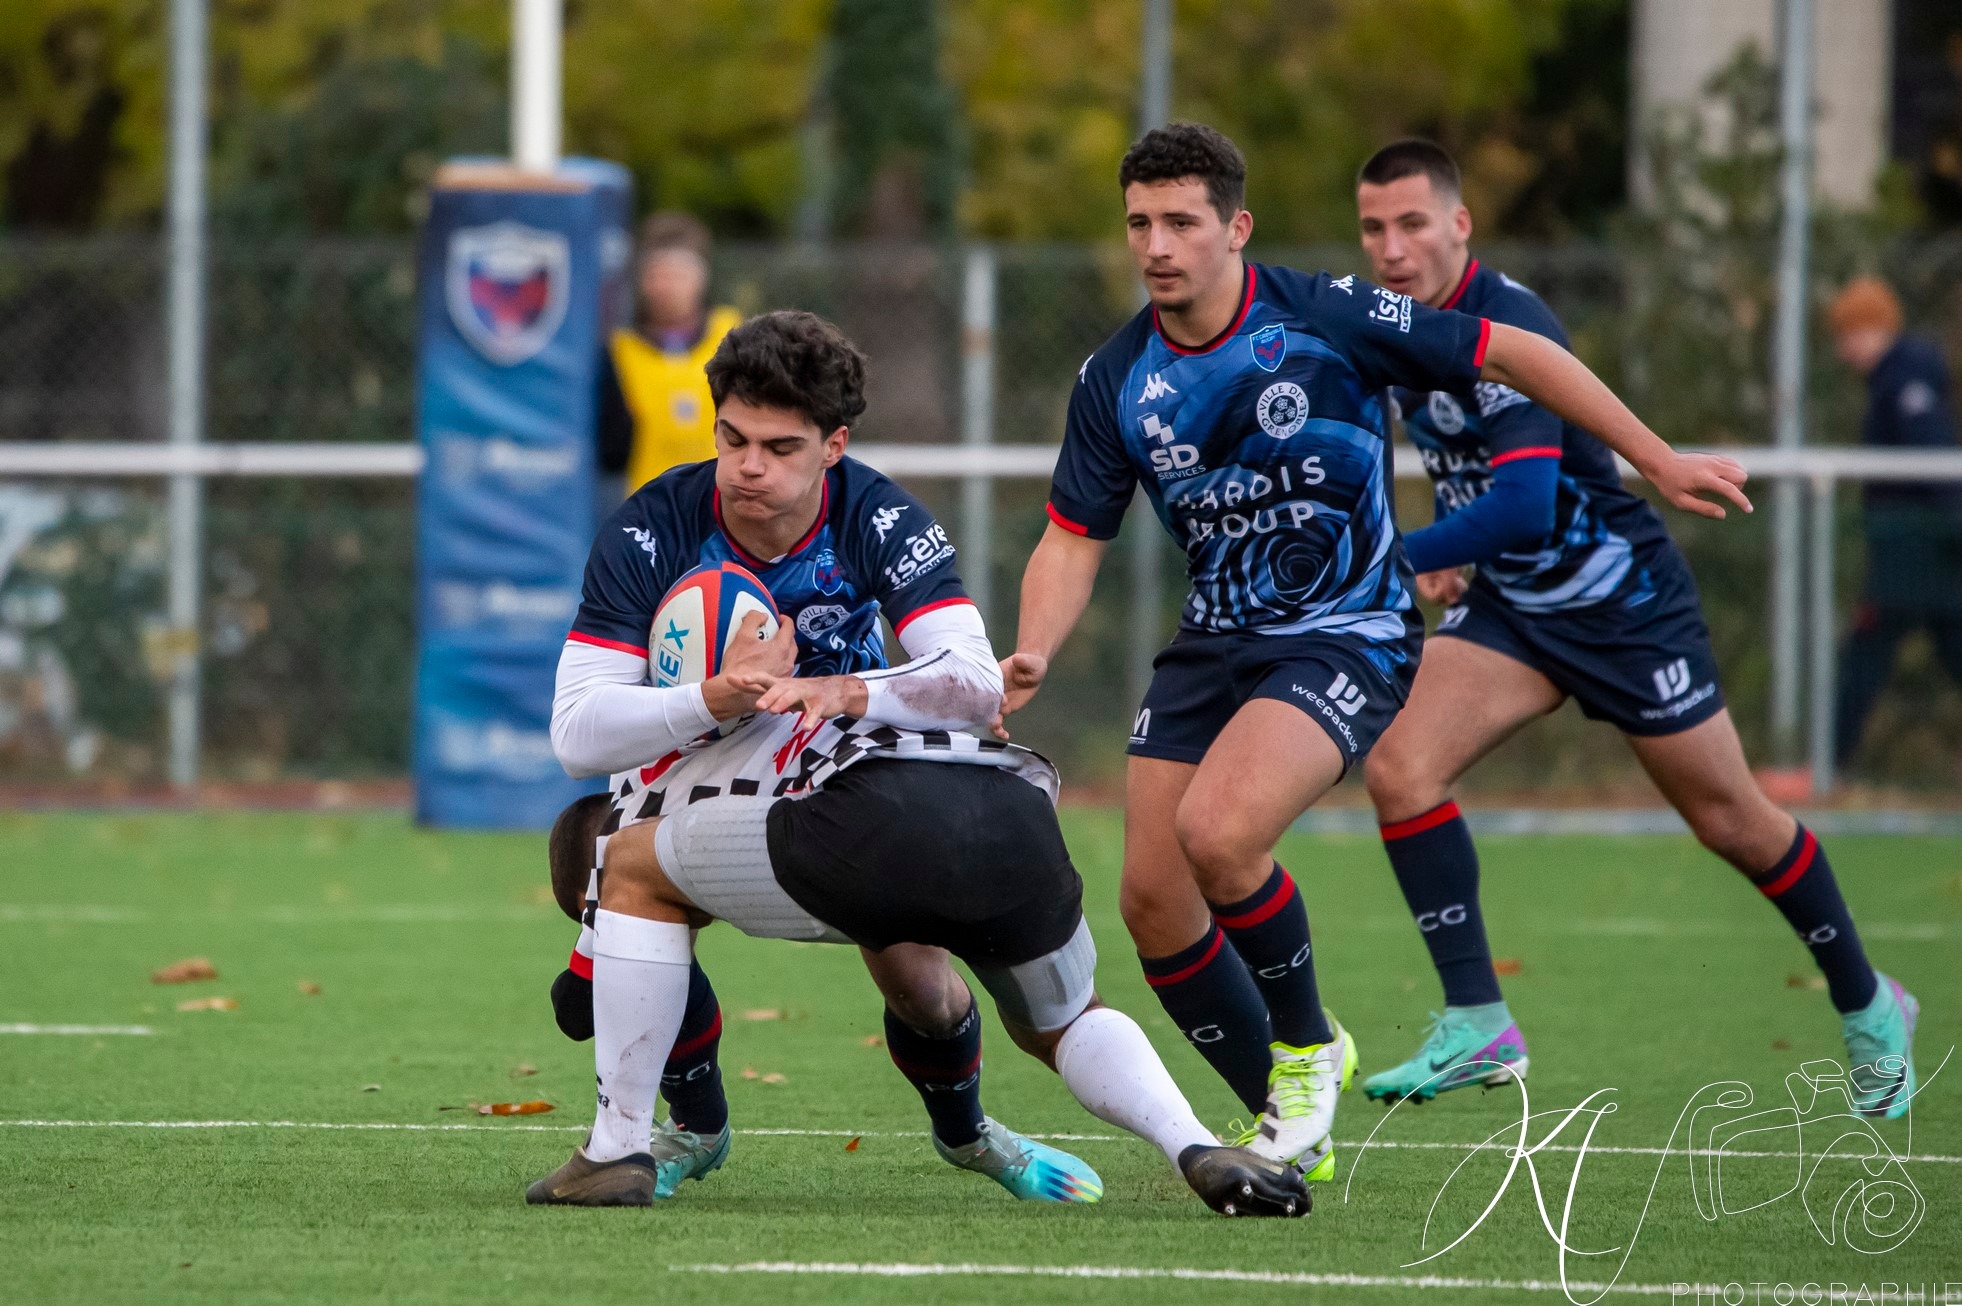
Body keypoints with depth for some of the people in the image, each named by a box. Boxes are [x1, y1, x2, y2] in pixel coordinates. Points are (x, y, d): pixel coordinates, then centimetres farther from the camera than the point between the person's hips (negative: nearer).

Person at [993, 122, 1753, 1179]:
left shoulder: (1327, 319, -16)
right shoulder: (1115, 380, -3)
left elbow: (1512, 355, -6)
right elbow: (1074, 538, 2)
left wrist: (1658, 462, -3)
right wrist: (1030, 656, -18)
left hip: (1347, 638, -6)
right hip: (1214, 642, 6)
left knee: (1216, 833, -29)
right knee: (1151, 900, -4)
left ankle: (1307, 1047, -3)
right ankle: (1287, 1126, 17)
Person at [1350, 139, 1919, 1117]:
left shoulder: (1507, 330, -28)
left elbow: (1525, 508, -39)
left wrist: (1395, 556, -36)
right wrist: (1454, 549, 12)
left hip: (1623, 601, -7)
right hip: (1511, 604, 7)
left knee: (1733, 822, 7)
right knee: (1399, 768, -16)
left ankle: (1867, 1008, 29)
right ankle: (1477, 1027, -11)